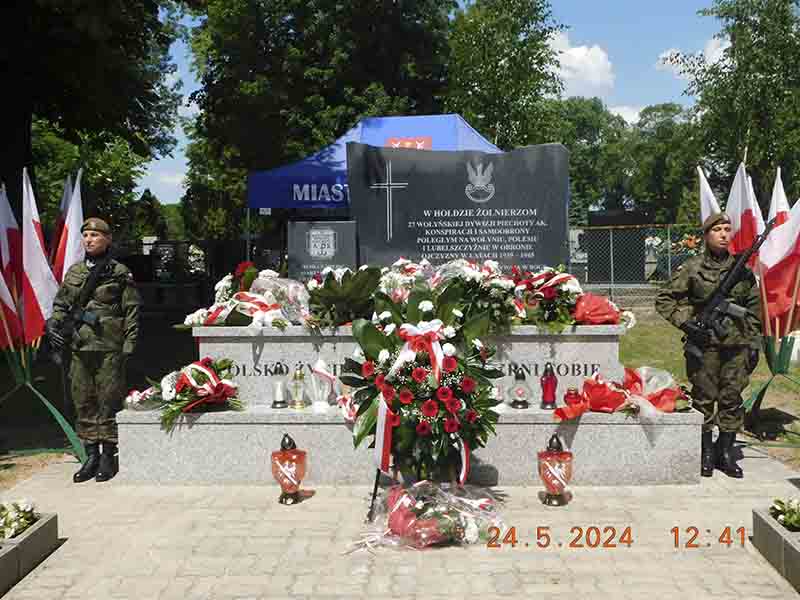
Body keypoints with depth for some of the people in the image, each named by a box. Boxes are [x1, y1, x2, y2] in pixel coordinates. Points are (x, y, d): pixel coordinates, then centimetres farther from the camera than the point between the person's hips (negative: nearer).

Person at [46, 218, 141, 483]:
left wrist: (128, 345, -8)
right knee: (83, 402, 8)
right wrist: (53, 325, 2)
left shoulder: (120, 273, 0)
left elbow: (131, 312, -2)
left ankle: (109, 456, 10)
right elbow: (60, 304, 21)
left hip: (109, 349, -5)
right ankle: (91, 456, 18)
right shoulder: (73, 272, 14)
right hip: (79, 348, 5)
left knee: (108, 402, -1)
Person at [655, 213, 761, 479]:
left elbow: (754, 307, 12)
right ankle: (706, 454, 16)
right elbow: (664, 299, 1)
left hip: (737, 344, 3)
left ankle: (726, 453, 19)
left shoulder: (742, 268, 7)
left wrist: (754, 342, 8)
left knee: (732, 399, 7)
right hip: (705, 343, -3)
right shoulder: (692, 268, -2)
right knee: (704, 398, 4)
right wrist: (687, 322, -9)